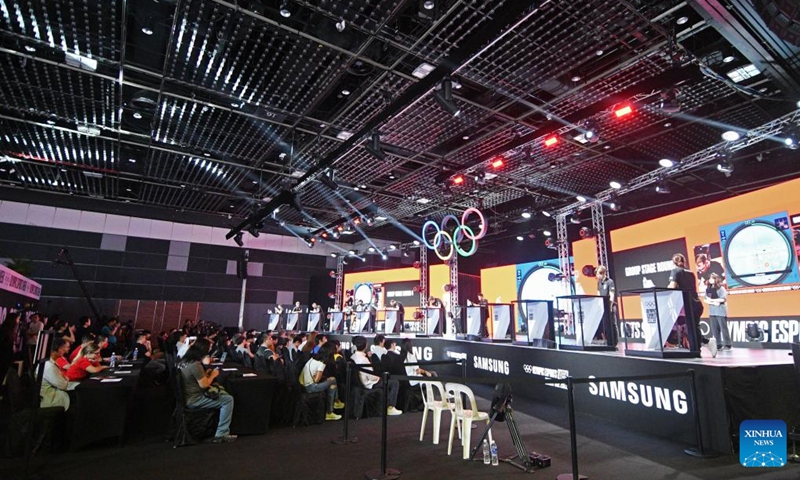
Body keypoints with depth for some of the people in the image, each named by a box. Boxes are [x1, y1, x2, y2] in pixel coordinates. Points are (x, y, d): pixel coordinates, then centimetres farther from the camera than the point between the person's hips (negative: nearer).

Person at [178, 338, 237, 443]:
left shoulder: (185, 360, 5)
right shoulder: (195, 365, -25)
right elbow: (204, 384, -20)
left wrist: (206, 371, 8)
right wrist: (213, 375, -5)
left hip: (187, 396, 10)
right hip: (193, 400, -10)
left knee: (223, 393, 18)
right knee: (228, 399, -11)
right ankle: (221, 435, -8)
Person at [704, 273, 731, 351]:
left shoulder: (721, 288, -6)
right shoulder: (708, 289, 10)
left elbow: (723, 299, -15)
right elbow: (705, 299, 6)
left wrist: (711, 300, -12)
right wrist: (713, 303, -10)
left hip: (720, 311, -5)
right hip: (712, 311, 5)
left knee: (723, 328, -2)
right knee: (714, 329, 6)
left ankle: (727, 345, 5)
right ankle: (718, 344, 13)